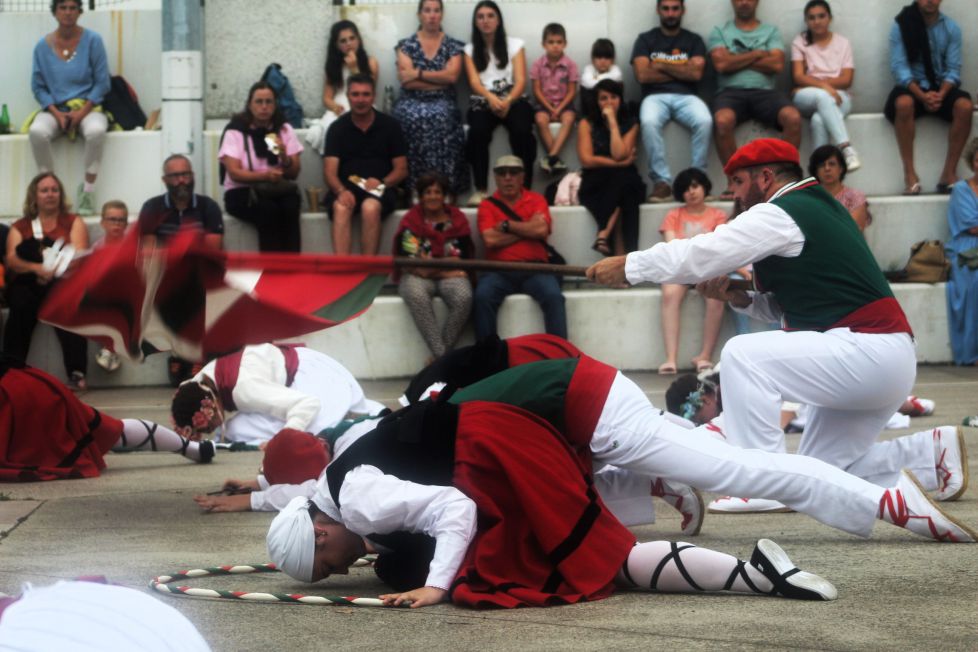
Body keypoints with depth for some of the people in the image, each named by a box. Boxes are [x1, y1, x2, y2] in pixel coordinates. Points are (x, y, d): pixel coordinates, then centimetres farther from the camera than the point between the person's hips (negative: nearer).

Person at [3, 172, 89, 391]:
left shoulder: (74, 223, 15)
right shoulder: (20, 227, 17)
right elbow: (11, 260, -1)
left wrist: (53, 270, -21)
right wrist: (37, 268, -22)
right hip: (27, 285, 1)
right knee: (21, 303, -33)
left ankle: (76, 373, -44)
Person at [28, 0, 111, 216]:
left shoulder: (92, 41, -2)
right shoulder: (43, 46, 4)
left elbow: (102, 83, -2)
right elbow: (38, 87, 6)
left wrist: (81, 113, -12)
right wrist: (57, 114, -10)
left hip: (87, 107, -1)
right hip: (55, 109, 2)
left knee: (96, 131, -37)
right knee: (36, 132, -33)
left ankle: (88, 190, -21)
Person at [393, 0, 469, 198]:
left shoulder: (453, 46, 10)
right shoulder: (406, 45, 8)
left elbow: (452, 76, -6)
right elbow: (407, 81, -4)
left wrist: (418, 73, -10)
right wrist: (440, 81, -5)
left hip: (442, 103, 0)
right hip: (412, 102, 0)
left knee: (441, 119, -35)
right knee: (413, 119, -35)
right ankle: (414, 189, -32)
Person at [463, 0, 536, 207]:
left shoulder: (515, 45, 11)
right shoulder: (470, 49, 14)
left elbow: (521, 81, 0)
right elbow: (474, 83, -1)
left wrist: (507, 101, -22)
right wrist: (491, 98, -25)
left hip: (512, 99, 0)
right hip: (483, 101, 0)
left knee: (522, 131, -34)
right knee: (478, 131, -35)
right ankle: (481, 190, -33)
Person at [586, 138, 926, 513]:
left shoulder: (783, 215, -8)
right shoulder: (820, 209, 22)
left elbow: (702, 254, -11)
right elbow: (792, 306, 24)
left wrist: (628, 266, -1)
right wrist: (741, 297, 7)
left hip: (866, 352, -10)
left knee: (742, 354, -15)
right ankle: (926, 455, 6)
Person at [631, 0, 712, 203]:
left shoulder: (693, 40, 16)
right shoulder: (645, 40, 13)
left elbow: (696, 73, -1)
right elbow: (642, 75, -3)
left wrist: (661, 66, 0)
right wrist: (681, 72, 2)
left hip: (686, 96, 1)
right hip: (656, 96, -1)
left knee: (704, 121, -34)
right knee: (649, 122, -37)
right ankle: (662, 181, -31)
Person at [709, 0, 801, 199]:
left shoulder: (771, 31, 17)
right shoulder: (719, 31, 15)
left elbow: (777, 64, 0)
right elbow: (721, 64, -3)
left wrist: (737, 60, 1)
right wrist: (757, 54, 2)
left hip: (764, 91, 1)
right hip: (731, 91, -1)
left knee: (793, 118, -30)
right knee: (723, 120, -37)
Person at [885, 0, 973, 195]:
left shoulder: (951, 28, 2)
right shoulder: (901, 26, -5)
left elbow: (953, 69, -2)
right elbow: (899, 67, -11)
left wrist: (941, 95, -22)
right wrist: (922, 95, -25)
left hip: (941, 88, 2)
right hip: (912, 87, -2)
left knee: (964, 105, -30)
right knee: (903, 103, -37)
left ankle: (949, 173, -24)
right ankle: (910, 173, -32)